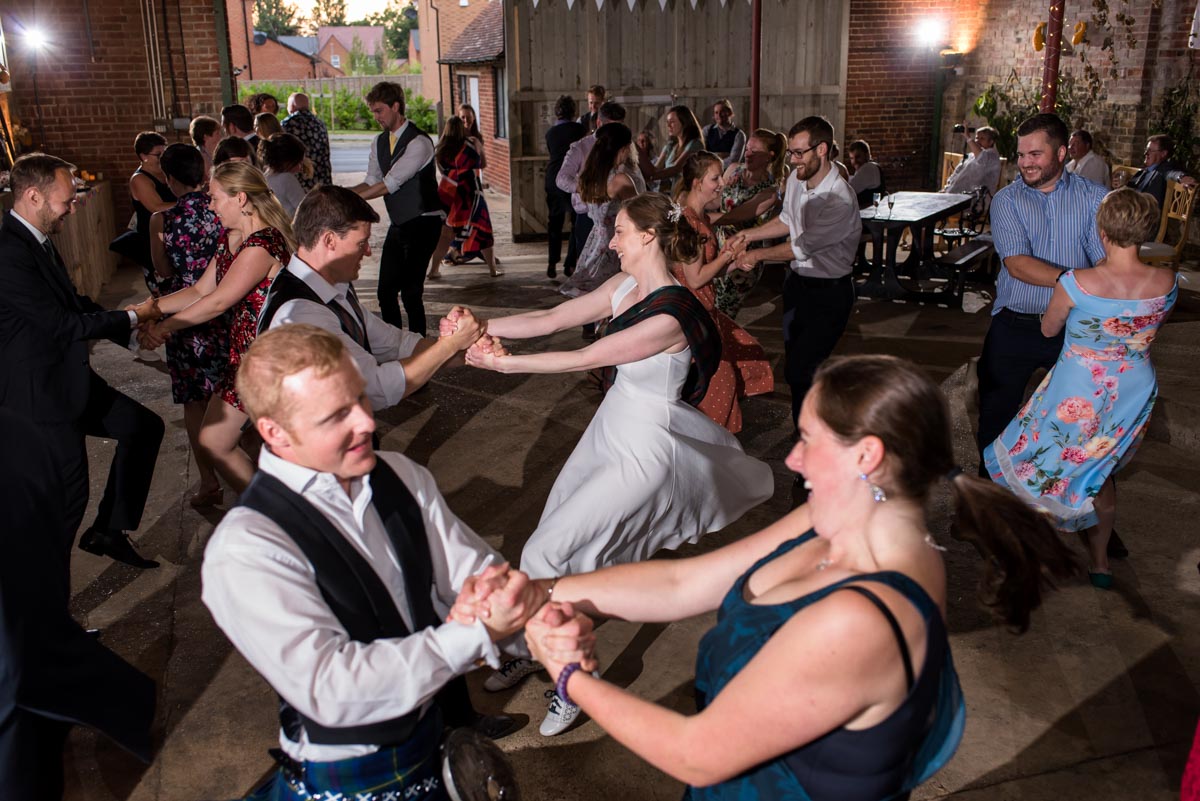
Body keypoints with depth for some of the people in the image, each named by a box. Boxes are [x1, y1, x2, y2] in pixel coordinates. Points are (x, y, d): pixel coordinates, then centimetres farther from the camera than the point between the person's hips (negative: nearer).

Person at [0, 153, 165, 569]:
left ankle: (108, 530, 24)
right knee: (68, 494, 2)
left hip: (69, 381, 10)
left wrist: (133, 325, 4)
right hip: (41, 395, -10)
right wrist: (131, 317, -9)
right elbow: (64, 323, -22)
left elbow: (73, 303, 13)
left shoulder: (35, 241, 6)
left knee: (144, 427, 16)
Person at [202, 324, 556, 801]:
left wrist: (512, 595, -31)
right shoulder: (244, 551, -23)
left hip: (441, 730, 5)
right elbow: (331, 688, -28)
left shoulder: (402, 478, -5)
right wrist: (480, 632, -32)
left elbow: (471, 571, -9)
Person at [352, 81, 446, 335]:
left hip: (422, 223, -8)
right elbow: (372, 181, 8)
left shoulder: (418, 142, -16)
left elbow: (391, 183, -21)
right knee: (386, 291, 7)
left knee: (410, 291, -10)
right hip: (398, 225, 8)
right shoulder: (379, 142, 11)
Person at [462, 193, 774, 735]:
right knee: (557, 538, 12)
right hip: (610, 429, 8)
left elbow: (583, 359, -25)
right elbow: (550, 320, 1)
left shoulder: (670, 316, -26)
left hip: (641, 451, -8)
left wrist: (503, 362, -21)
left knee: (544, 554, -7)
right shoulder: (624, 287, 0)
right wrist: (480, 328, -6)